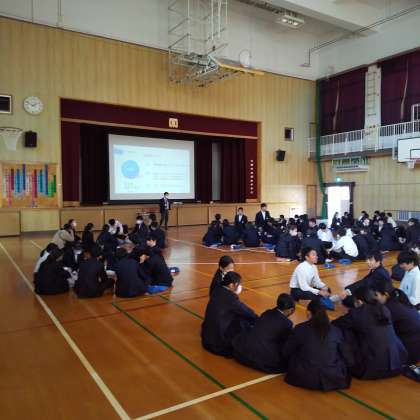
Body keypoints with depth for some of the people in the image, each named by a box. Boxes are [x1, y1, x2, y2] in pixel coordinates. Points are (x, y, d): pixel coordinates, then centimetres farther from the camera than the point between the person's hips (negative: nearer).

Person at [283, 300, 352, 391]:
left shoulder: (300, 329, -4)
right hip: (333, 379, 2)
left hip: (307, 379, -1)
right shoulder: (336, 331, 0)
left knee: (293, 356, 23)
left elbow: (286, 353, 6)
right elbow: (348, 358, 10)